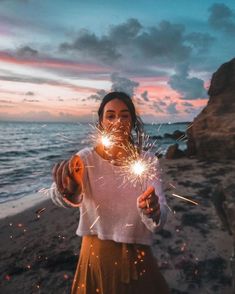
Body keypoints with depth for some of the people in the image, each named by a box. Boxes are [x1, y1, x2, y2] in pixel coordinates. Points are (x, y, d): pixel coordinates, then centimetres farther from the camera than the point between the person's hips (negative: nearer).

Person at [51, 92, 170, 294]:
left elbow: (159, 222, -20)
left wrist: (152, 211, -43)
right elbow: (60, 198, -30)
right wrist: (71, 189, -53)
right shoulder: (86, 158, -12)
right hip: (96, 256, 0)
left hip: (137, 258, 1)